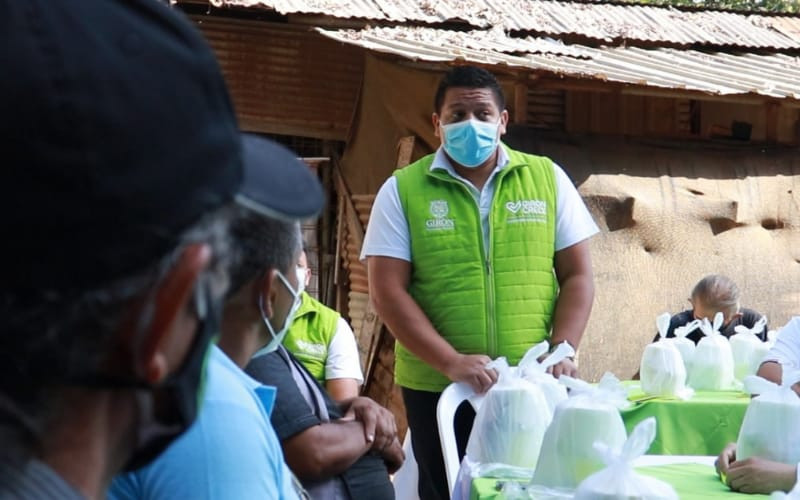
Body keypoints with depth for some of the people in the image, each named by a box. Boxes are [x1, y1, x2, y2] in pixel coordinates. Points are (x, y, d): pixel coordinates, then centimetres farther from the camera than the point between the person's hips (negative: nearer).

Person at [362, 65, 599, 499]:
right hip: (438, 390, -1)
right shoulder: (402, 191, 0)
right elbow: (388, 291, -6)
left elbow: (577, 276, 6)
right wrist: (451, 362, -17)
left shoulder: (547, 178, 6)